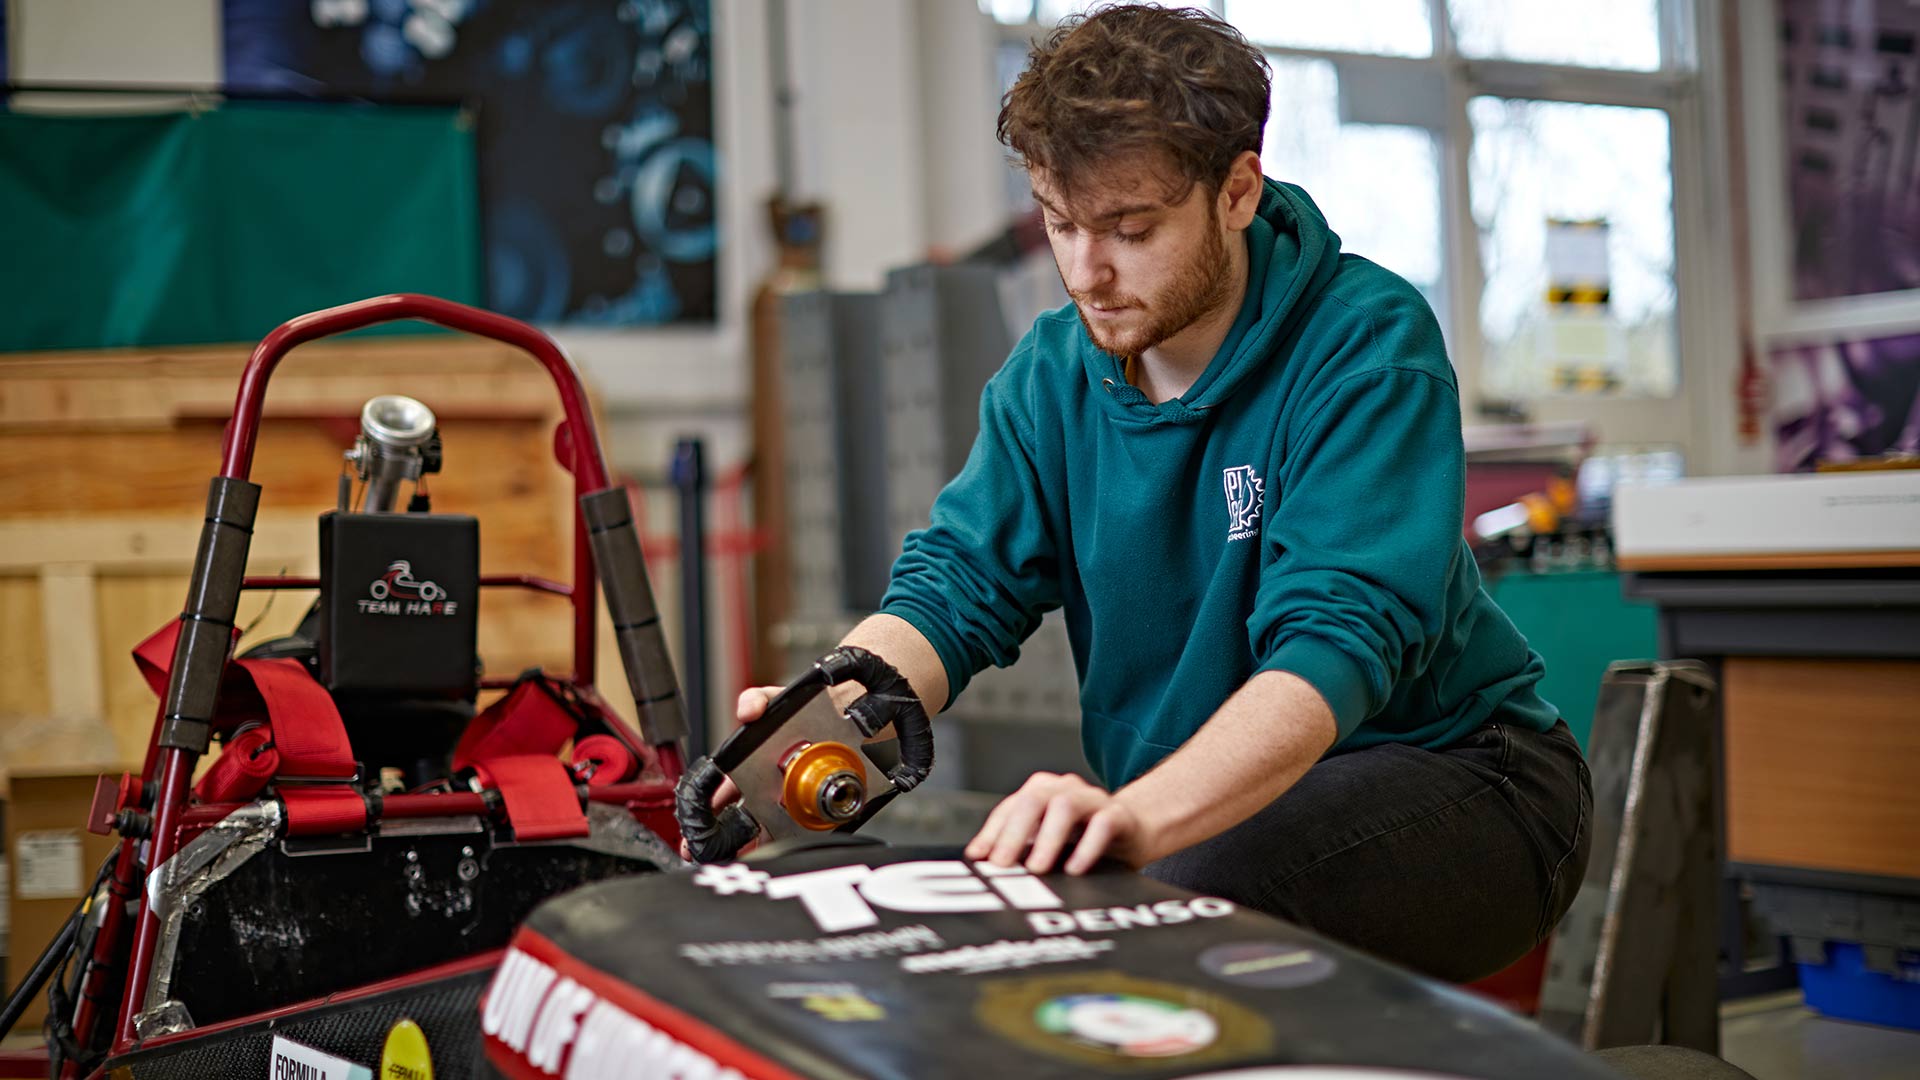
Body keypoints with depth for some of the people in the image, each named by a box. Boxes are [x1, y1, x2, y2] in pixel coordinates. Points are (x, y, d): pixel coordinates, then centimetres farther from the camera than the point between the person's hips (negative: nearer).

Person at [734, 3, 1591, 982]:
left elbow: (1337, 640, -30)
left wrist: (1141, 815, -49)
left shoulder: (1369, 344, -18)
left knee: (1194, 899, -35)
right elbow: (956, 583, -6)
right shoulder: (1050, 376, 2)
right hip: (1201, 801, 5)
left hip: (1447, 769, -5)